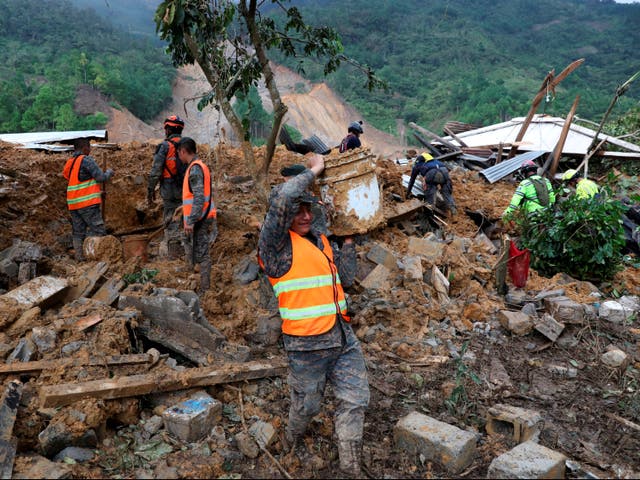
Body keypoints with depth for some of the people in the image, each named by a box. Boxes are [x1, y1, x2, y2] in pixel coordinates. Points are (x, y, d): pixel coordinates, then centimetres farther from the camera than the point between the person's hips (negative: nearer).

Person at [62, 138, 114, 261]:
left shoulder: (69, 162, 17)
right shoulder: (86, 160, -9)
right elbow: (101, 178, -12)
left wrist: (97, 192, 24)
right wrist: (109, 172, 9)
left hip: (73, 203, 8)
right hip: (87, 202, -8)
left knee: (78, 232, 9)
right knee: (98, 230, -6)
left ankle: (80, 258, 9)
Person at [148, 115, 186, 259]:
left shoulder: (165, 146, -7)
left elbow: (156, 170, -9)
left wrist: (150, 190, -1)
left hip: (169, 191, -5)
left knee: (171, 224, 1)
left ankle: (174, 257, 1)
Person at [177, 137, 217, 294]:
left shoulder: (195, 169, -17)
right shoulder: (200, 166, 14)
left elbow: (199, 197, -25)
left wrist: (191, 221, -25)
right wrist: (184, 207, 28)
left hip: (198, 218, -10)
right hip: (202, 217, 10)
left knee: (201, 253, -3)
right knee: (195, 250, 18)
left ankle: (205, 289, 5)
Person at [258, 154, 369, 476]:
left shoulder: (320, 240, 12)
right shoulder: (276, 244, -12)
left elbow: (345, 277, 11)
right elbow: (283, 198, -28)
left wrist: (349, 239, 7)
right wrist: (314, 171, -15)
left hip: (343, 337, 6)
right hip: (308, 346, -6)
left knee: (355, 400, 7)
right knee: (307, 405, 14)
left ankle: (350, 468, 22)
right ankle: (294, 441, 47)